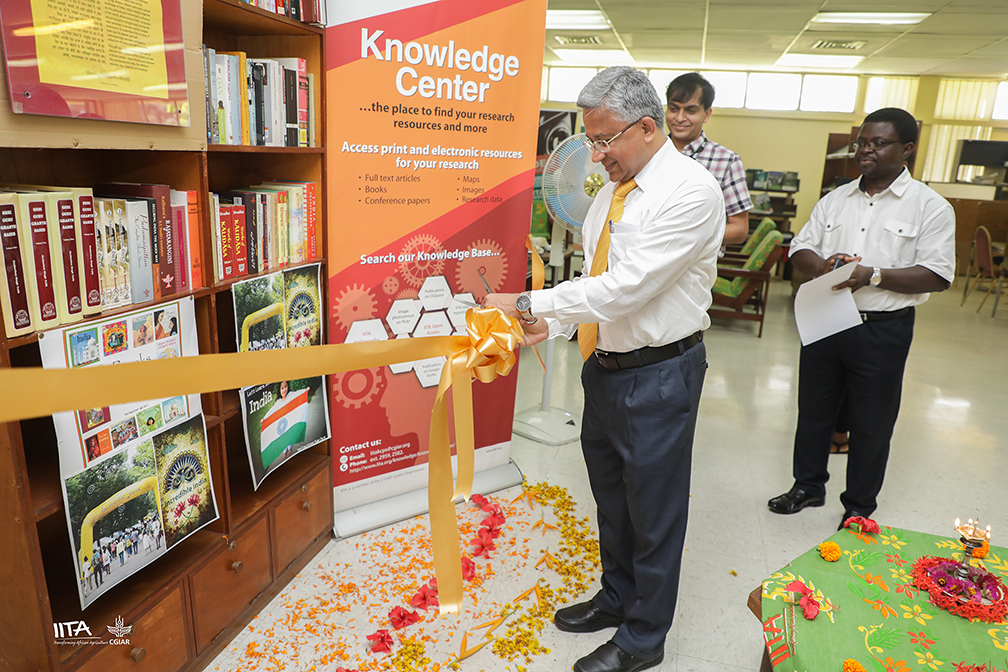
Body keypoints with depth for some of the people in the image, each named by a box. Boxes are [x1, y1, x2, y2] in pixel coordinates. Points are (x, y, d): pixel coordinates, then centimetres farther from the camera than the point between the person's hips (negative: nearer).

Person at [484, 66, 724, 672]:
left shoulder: (691, 191, -19)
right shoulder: (613, 190, 8)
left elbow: (626, 287, -27)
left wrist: (528, 303, -23)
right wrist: (551, 322, -3)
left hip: (658, 374, -8)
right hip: (604, 366, 8)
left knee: (653, 508, 8)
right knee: (610, 495, 23)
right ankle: (617, 598, 46)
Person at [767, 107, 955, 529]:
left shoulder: (930, 207, -4)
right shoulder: (835, 200, 10)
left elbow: (937, 276, -11)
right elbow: (800, 249, 10)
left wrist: (873, 276, -22)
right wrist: (822, 265, -13)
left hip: (882, 329, -4)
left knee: (871, 423, 7)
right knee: (813, 410, 15)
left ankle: (859, 507, 26)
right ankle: (808, 486, 34)